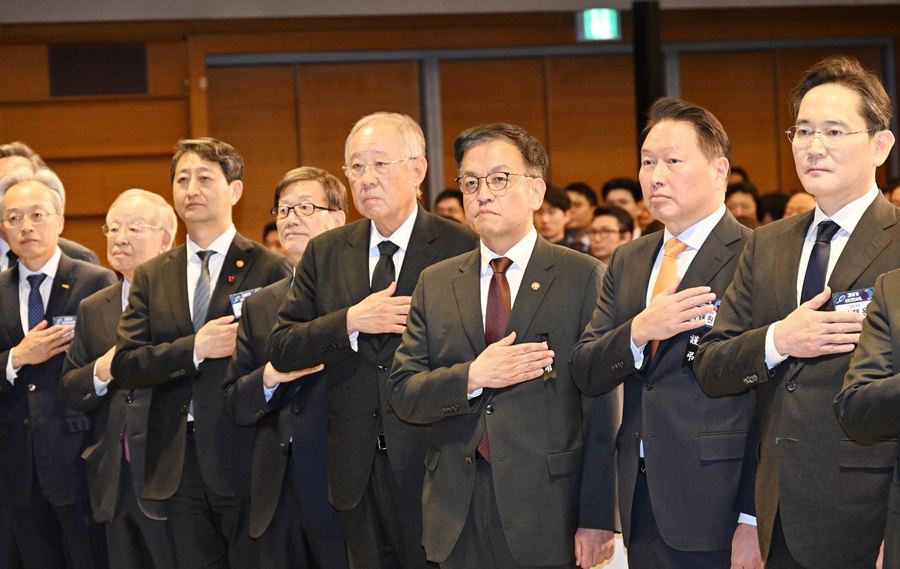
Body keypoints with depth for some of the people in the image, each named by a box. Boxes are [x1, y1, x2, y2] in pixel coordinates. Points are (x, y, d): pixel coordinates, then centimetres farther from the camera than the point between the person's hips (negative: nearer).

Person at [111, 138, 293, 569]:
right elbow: (124, 365, 1)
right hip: (178, 466, 4)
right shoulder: (151, 277, 12)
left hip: (246, 464, -4)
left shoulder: (270, 269, 0)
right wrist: (193, 349, -11)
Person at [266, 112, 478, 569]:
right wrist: (351, 322, -11)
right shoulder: (324, 253, 8)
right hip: (357, 472, 4)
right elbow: (280, 351, 2)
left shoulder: (462, 249, -5)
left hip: (432, 465, -4)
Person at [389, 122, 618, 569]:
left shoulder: (583, 277, -1)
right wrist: (471, 377, -13)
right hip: (458, 513, 3)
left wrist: (597, 518, -11)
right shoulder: (435, 284, 11)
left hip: (549, 513, -3)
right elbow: (403, 393, 6)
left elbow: (602, 410, -5)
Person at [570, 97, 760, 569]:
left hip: (717, 505, -6)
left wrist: (755, 520, -17)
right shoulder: (627, 261, 14)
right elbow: (585, 374, 7)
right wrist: (638, 332, -13)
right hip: (641, 502, 6)